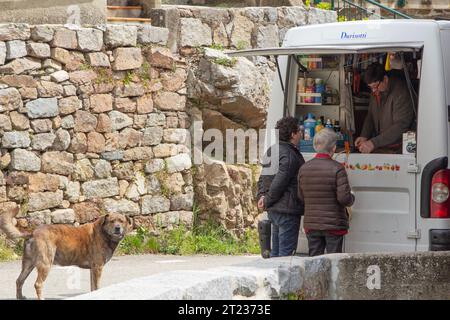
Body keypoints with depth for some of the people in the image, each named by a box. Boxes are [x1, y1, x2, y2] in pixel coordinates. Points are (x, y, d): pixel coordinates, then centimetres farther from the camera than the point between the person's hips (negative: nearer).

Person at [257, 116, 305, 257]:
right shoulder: (289, 155, -18)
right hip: (288, 209, -10)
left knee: (275, 251, 14)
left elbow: (263, 178, 19)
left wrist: (262, 196, 8)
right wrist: (267, 200, -11)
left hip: (274, 210, 10)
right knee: (287, 252, -7)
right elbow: (279, 182, -22)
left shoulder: (272, 151, 14)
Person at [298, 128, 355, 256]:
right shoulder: (337, 169, -14)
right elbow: (344, 197, -17)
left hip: (311, 225, 4)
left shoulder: (304, 169, 2)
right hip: (334, 224, -4)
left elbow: (301, 197, 7)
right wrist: (351, 198, 4)